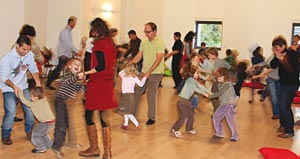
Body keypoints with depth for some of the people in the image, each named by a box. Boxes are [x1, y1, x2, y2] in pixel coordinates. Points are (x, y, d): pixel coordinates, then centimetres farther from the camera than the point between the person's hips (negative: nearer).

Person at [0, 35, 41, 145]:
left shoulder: (29, 54, -13)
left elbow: (33, 69, -1)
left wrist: (38, 82, -15)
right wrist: (14, 87, -37)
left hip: (23, 86, 5)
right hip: (9, 88, -4)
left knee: (29, 108, 4)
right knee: (11, 112, -10)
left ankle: (29, 131, 26)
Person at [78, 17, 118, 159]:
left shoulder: (98, 43, -13)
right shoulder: (110, 42, 9)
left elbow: (100, 66, -19)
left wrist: (85, 73, -13)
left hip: (97, 85, -8)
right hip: (107, 84, 8)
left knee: (88, 116, 8)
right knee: (104, 119, 11)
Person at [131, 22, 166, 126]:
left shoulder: (159, 43, -14)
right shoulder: (144, 42, 7)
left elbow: (158, 60, -19)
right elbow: (139, 55, 7)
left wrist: (149, 72, -25)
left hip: (155, 73, -6)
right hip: (144, 71, 7)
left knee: (151, 95, -2)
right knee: (137, 92, 8)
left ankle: (151, 118, 11)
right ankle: (132, 113, 21)